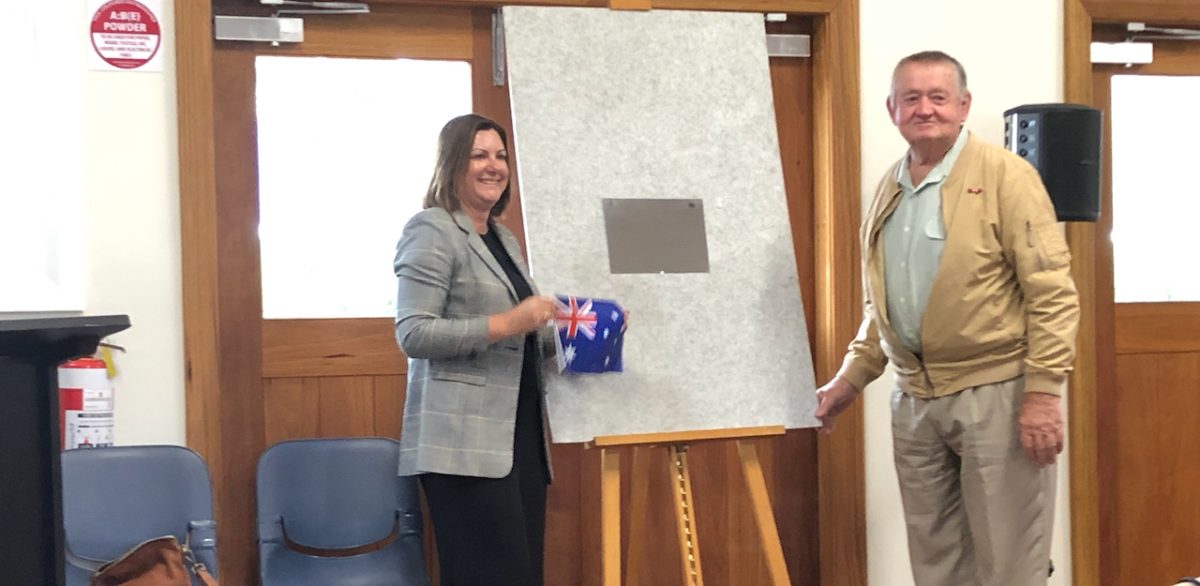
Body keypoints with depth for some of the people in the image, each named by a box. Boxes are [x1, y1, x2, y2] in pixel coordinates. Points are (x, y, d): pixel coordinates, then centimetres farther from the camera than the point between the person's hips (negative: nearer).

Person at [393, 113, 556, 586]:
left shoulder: (505, 241, 20)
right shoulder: (432, 231, -5)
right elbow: (412, 333, -14)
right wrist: (506, 324, -20)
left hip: (519, 436, 9)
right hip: (465, 442, -8)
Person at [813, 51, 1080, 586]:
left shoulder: (1005, 176, -8)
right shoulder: (889, 190, 12)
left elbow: (1052, 292, -12)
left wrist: (1043, 393, -17)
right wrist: (851, 378, 16)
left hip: (995, 392, -6)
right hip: (915, 399, 6)